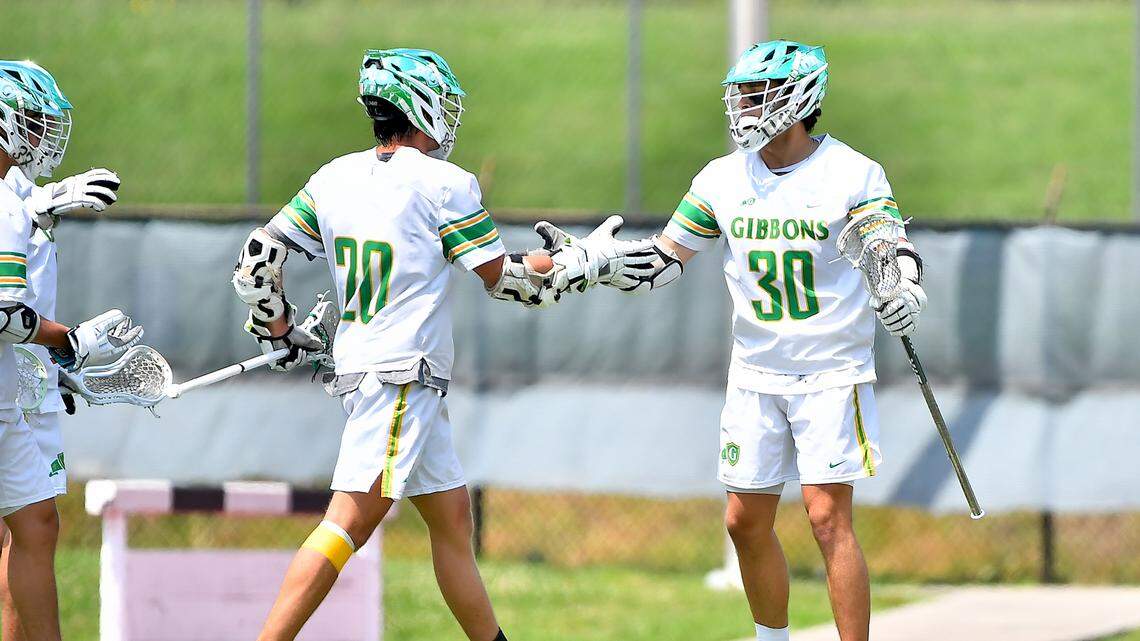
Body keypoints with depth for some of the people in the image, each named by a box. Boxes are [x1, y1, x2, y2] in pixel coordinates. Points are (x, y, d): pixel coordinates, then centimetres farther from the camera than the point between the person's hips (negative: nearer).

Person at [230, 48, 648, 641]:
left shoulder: (332, 180, 9)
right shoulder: (444, 185, -9)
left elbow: (257, 263, 9)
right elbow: (505, 279, -4)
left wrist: (280, 334, 24)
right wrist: (588, 260, 8)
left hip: (356, 366, 8)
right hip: (402, 379, -8)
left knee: (451, 517, 15)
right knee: (350, 522, -14)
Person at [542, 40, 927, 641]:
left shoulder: (853, 174, -8)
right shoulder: (724, 179, 5)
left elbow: (895, 252, -14)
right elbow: (662, 260, 10)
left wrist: (903, 295, -35)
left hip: (832, 372, -5)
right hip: (755, 375, 5)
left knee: (828, 517, -13)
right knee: (746, 522, 6)